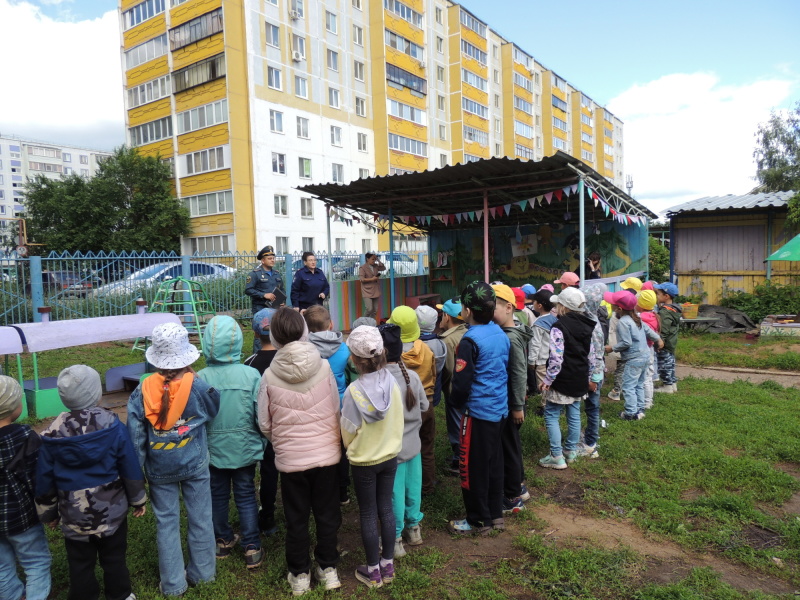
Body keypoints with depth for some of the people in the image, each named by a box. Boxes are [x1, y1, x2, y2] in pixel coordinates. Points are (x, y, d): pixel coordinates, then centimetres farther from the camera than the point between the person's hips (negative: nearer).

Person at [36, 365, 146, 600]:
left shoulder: (53, 434, -12)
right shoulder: (113, 426, -17)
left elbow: (44, 479, -1)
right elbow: (131, 468, -9)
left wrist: (48, 513, 15)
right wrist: (138, 499, 6)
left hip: (74, 515, 1)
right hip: (111, 511, 0)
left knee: (80, 564, 18)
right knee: (114, 559, 18)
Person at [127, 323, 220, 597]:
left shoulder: (142, 391, -14)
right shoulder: (198, 386, -18)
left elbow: (135, 435, -7)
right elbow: (212, 411, 4)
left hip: (159, 469, 1)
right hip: (194, 464, 0)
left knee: (166, 523, 15)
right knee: (200, 518, 16)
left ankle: (173, 583, 26)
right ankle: (202, 572, 32)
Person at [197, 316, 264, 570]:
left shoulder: (200, 379, -18)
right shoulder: (251, 374, -18)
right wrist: (261, 443, 7)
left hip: (213, 450, 1)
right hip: (245, 449, 0)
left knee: (218, 496, 21)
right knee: (246, 496, 15)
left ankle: (223, 541, 39)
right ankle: (252, 549, 19)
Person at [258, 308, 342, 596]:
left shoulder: (269, 376, -14)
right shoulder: (323, 367, -13)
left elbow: (264, 425, -4)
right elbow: (337, 411, -2)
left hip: (290, 459, -1)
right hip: (327, 454, 1)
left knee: (296, 519, 17)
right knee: (327, 515, 17)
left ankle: (300, 575, 30)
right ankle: (328, 569, 30)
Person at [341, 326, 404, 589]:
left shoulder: (354, 391, -24)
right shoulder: (392, 384, -11)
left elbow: (348, 433, -12)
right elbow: (399, 421, 2)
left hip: (363, 461, -4)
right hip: (389, 457, 4)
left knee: (368, 515, 11)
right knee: (386, 509, 17)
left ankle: (373, 571, 25)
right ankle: (388, 565, 30)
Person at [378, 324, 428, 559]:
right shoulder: (412, 376, -6)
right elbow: (424, 406, 5)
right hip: (413, 444, 5)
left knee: (394, 492, 9)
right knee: (413, 486, 20)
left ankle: (395, 539, 23)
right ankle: (414, 528, 38)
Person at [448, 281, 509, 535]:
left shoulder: (470, 340, -20)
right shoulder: (501, 333, 3)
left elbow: (461, 383, -20)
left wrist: (458, 403, -1)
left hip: (478, 412, -8)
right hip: (499, 409, 8)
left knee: (473, 467, 7)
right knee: (494, 463, 18)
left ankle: (479, 520, 19)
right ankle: (495, 514, 31)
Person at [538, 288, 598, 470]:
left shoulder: (559, 327, -17)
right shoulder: (586, 325, 7)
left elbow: (556, 359, -23)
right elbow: (591, 355, 13)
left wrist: (547, 380, -15)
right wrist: (588, 377, 22)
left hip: (562, 380, -8)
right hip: (580, 380, 8)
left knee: (551, 415, 1)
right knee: (574, 415, 15)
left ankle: (557, 457, 2)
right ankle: (571, 451, 27)